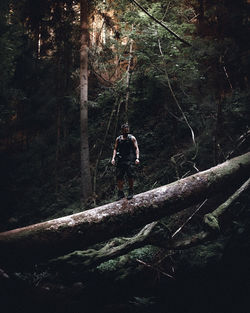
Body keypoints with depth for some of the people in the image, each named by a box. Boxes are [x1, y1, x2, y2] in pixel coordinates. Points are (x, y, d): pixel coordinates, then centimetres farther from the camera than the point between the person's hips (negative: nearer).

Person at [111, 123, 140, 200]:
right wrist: (113, 158, 0)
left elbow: (136, 148, 3)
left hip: (129, 159, -3)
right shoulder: (118, 139, 15)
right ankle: (120, 193, 8)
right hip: (120, 159, 3)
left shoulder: (132, 138, 8)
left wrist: (137, 158, -11)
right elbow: (115, 149, 14)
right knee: (119, 176, -3)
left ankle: (131, 191, -3)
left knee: (130, 175, -17)